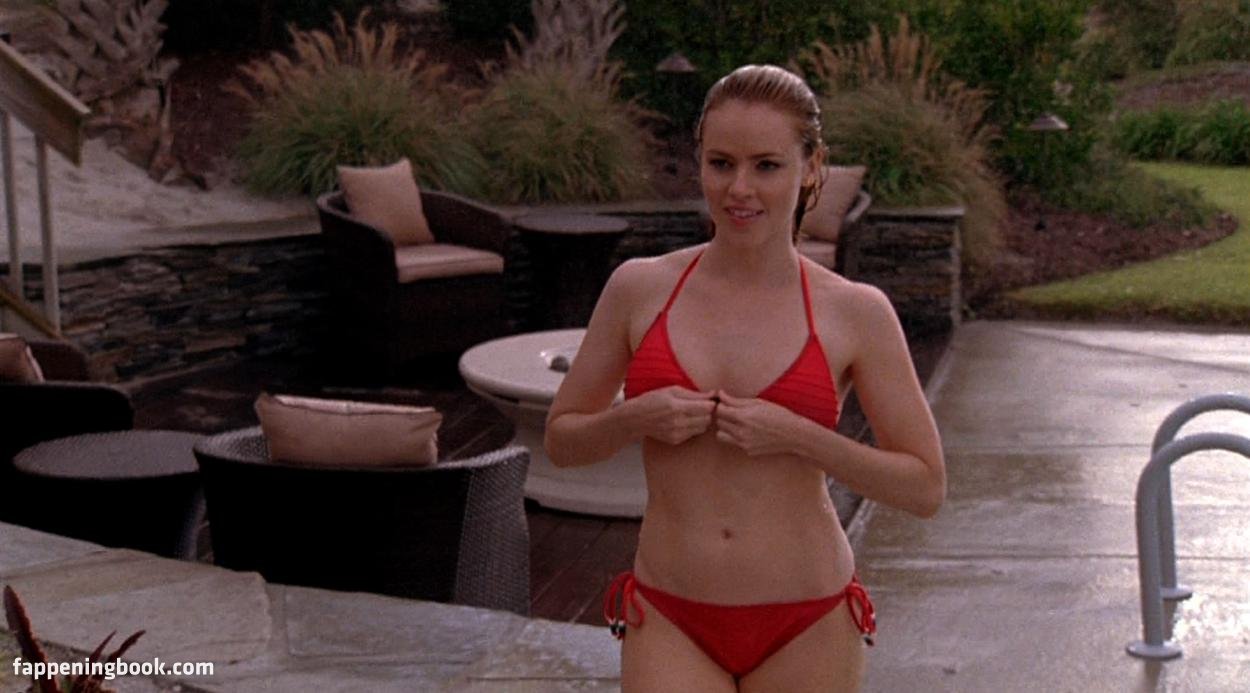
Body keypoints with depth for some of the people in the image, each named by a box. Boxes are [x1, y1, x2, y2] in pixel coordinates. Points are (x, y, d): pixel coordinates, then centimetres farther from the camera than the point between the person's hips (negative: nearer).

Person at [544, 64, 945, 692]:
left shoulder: (855, 313, -4)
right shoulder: (639, 289, 0)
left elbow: (925, 486, -2)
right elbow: (561, 439, 9)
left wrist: (798, 436, -16)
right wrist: (633, 419, -12)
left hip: (805, 626, 0)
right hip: (671, 622, 0)